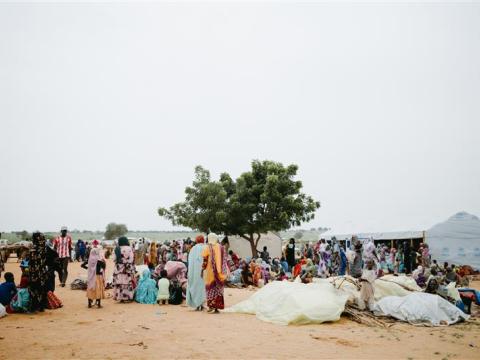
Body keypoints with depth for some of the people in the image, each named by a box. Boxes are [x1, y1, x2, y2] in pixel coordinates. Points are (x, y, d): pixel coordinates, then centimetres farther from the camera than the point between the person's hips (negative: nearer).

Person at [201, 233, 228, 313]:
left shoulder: (207, 248, -5)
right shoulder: (221, 247, 6)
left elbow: (204, 260, -7)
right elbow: (224, 261, 6)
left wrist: (203, 268, 3)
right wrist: (223, 272, 11)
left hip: (210, 271, -3)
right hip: (220, 271, 3)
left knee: (211, 288, 4)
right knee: (218, 288, 9)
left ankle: (211, 306, -1)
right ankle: (217, 307, 9)